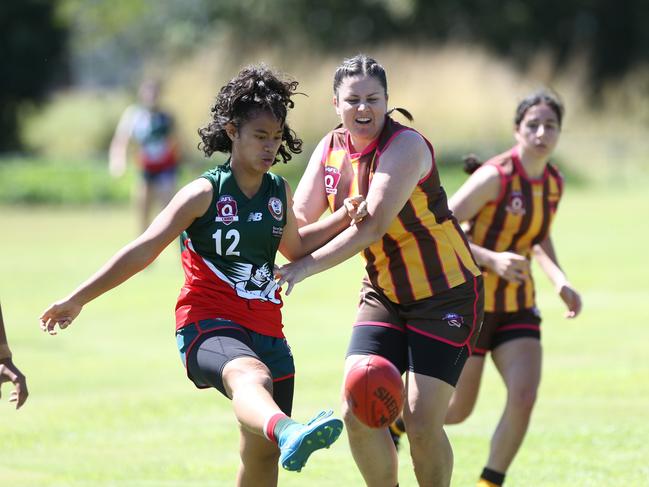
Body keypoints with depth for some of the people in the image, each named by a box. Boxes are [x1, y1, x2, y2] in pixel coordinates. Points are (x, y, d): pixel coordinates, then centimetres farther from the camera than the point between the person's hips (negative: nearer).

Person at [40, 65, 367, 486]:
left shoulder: (280, 192, 12)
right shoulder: (205, 193, -5)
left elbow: (293, 247, 32)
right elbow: (143, 251, -7)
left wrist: (342, 219, 17)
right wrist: (77, 300, -9)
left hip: (266, 331, 7)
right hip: (208, 325, -7)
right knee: (253, 377, -41)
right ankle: (287, 433, -75)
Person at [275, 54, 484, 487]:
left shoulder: (406, 146, -19)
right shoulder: (331, 148, 2)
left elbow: (372, 225, -29)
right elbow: (300, 221, 0)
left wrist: (308, 266, -37)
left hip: (446, 294, -6)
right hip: (383, 293, 6)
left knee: (421, 420, -11)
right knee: (357, 410, -9)